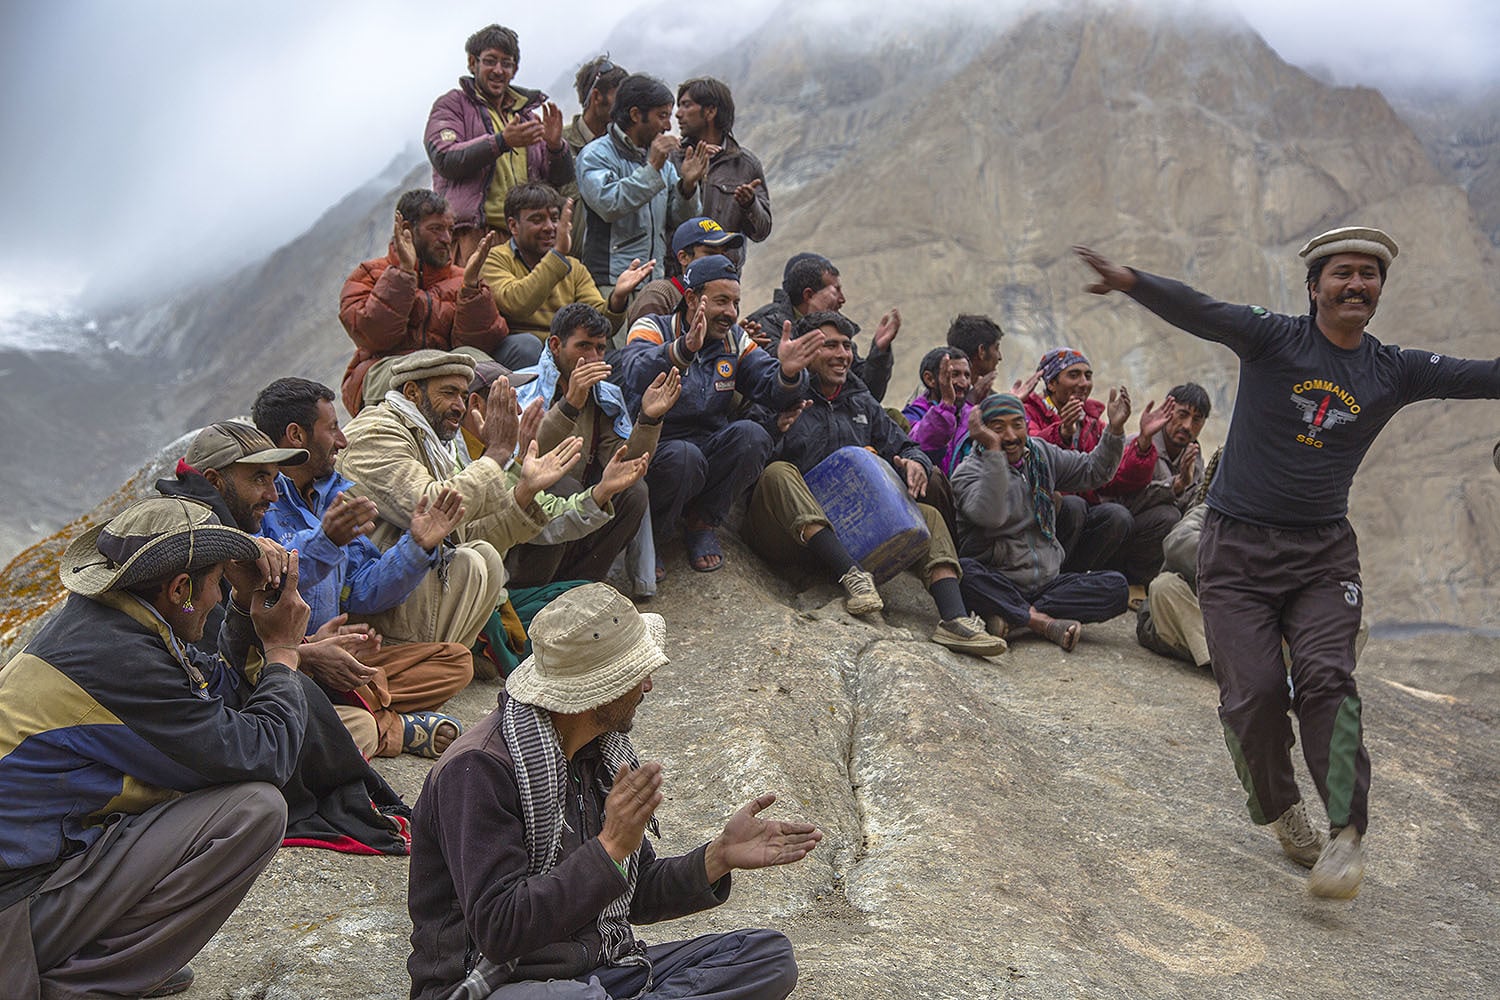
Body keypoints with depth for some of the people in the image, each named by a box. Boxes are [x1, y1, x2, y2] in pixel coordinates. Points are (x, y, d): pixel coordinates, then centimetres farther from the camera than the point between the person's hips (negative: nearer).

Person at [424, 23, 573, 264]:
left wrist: (555, 145, -3)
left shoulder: (529, 112, 24)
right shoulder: (451, 105, 11)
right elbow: (446, 160, -8)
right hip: (472, 234, -4)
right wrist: (502, 142, -17)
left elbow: (562, 179, 19)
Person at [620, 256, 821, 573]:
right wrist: (684, 349, -46)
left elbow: (772, 392, -1)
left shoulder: (735, 340, 11)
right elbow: (637, 377, -28)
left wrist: (787, 372, -26)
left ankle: (702, 523, -4)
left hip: (711, 454, 5)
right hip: (655, 451, -5)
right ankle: (647, 535, -7)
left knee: (751, 434, -23)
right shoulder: (653, 329, -5)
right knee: (683, 455, -36)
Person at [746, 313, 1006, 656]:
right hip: (788, 534, -5)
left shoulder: (862, 403, 21)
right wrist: (777, 432, -29)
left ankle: (953, 618, -22)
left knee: (928, 515, -2)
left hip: (847, 531, 6)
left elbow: (901, 445, 21)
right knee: (779, 473, -33)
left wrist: (915, 462, -3)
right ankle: (851, 575, -44)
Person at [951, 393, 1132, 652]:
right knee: (963, 570, -37)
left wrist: (1114, 430, 4)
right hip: (996, 583, -5)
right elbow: (990, 516, -27)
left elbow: (1092, 472, 18)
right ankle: (1044, 622, -30)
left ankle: (1013, 616, -24)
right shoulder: (969, 470, -7)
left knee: (1116, 587, -17)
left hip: (1048, 581, 5)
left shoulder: (1041, 453, 12)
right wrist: (993, 451, -32)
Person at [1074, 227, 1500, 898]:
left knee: (1327, 677, -16)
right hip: (1237, 546, -2)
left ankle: (1345, 833, -13)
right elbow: (1200, 313, -22)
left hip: (1324, 552, 2)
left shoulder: (1396, 372, 4)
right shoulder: (1273, 338, -6)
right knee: (1255, 692, -5)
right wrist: (1130, 282, -41)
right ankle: (1281, 809, 20)